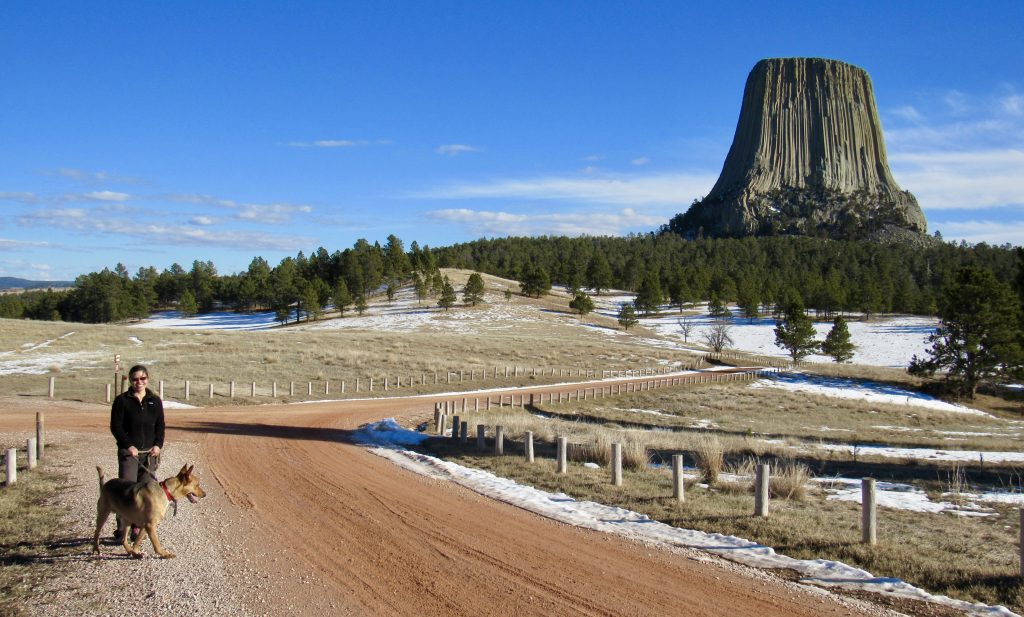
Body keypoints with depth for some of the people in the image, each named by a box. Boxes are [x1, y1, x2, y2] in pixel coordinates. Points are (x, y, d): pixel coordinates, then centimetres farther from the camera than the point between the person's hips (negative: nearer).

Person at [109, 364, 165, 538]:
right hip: (128, 452, -3)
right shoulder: (122, 400, 0)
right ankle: (122, 529, -4)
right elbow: (115, 426, -3)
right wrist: (128, 445, -14)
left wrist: (158, 444, -4)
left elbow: (160, 425, 12)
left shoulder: (155, 401, 10)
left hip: (149, 453, 3)